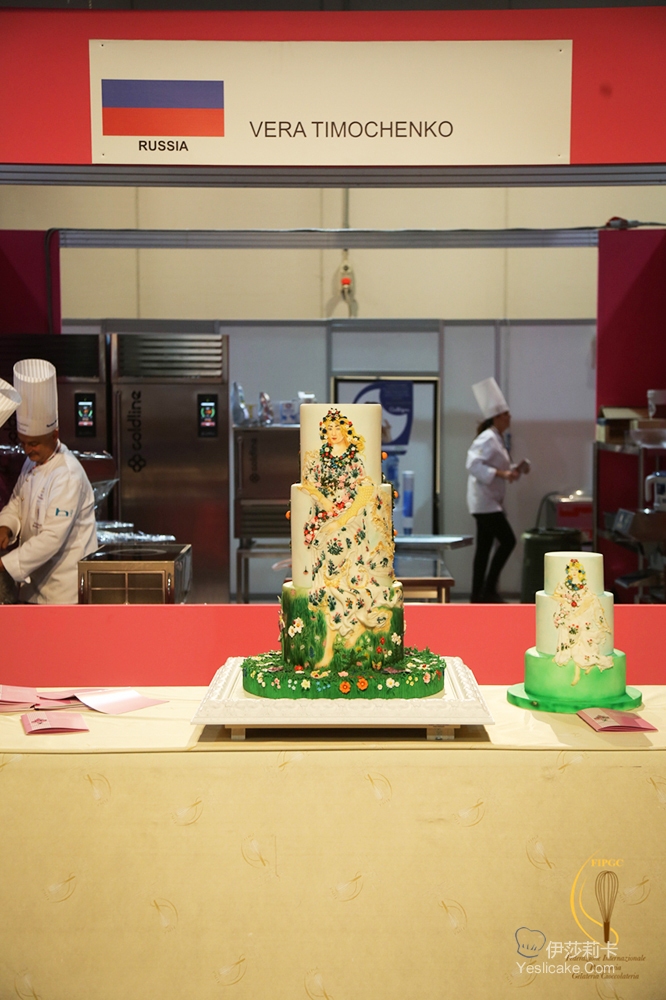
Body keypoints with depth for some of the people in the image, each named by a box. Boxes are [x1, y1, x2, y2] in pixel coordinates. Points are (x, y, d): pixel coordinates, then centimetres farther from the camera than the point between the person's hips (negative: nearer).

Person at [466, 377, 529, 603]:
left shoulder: (496, 439, 15)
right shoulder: (487, 438, -15)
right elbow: (474, 464, -26)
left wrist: (515, 470, 7)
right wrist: (502, 473, -31)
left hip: (490, 501, 10)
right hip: (484, 501, -10)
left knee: (484, 548, 9)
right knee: (508, 541, -10)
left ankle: (478, 596, 13)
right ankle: (489, 589, -4)